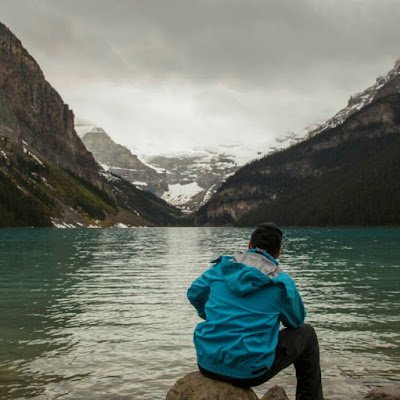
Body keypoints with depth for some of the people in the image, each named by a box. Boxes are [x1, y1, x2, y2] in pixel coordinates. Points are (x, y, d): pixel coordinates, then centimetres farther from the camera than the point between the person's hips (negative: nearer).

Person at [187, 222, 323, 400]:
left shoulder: (222, 266, 2)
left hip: (207, 365, 4)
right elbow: (296, 321, 11)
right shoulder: (282, 282, -6)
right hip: (249, 373, -4)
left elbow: (194, 294, 17)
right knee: (306, 333, 17)